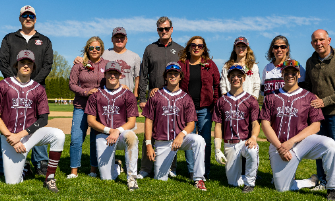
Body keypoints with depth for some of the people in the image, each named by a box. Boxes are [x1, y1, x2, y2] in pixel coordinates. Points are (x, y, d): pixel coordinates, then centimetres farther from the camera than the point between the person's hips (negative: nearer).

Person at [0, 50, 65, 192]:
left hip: (31, 134, 1)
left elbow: (43, 119, -4)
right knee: (12, 182, -7)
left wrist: (21, 135, -16)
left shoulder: (38, 89, 3)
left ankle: (49, 179, -18)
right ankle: (17, 163, 29)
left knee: (58, 135, -30)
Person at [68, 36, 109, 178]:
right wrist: (86, 92, -13)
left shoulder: (107, 65, 6)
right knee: (76, 139, -3)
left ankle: (94, 170, 18)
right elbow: (72, 84, 2)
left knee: (96, 139, 5)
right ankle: (74, 171, 8)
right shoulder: (79, 65, 5)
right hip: (81, 107, 0)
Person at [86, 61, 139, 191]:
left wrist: (117, 131, -21)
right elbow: (90, 121, 3)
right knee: (106, 178, -8)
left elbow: (131, 122, -2)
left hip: (121, 134, -1)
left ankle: (131, 177, -30)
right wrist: (109, 130, -11)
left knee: (131, 136, -40)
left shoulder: (128, 95, 5)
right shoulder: (96, 95, 8)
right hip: (103, 136, 1)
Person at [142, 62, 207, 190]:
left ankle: (198, 179, -24)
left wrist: (181, 135, -21)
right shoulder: (156, 96, 6)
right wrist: (148, 145, -3)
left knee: (198, 140, -33)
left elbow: (191, 123, 0)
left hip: (182, 137, 0)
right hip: (162, 143, 0)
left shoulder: (186, 98, 6)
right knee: (160, 179, -2)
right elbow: (149, 120, 5)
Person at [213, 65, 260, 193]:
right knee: (233, 181, -2)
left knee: (252, 151, -38)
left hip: (246, 141, -2)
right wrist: (217, 150, -1)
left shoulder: (251, 100, 4)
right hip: (229, 144, 2)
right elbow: (218, 126, 7)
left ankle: (250, 182, -15)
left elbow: (255, 123, -4)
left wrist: (253, 137, -27)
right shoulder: (221, 101, 9)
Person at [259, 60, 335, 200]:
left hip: (302, 141, -1)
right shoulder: (272, 97, 10)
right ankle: (311, 182, 24)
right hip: (278, 146, 2)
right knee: (281, 188, -3)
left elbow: (315, 126, -2)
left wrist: (291, 142, -14)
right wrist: (279, 147, -11)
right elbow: (265, 124, 3)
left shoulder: (309, 97, 6)